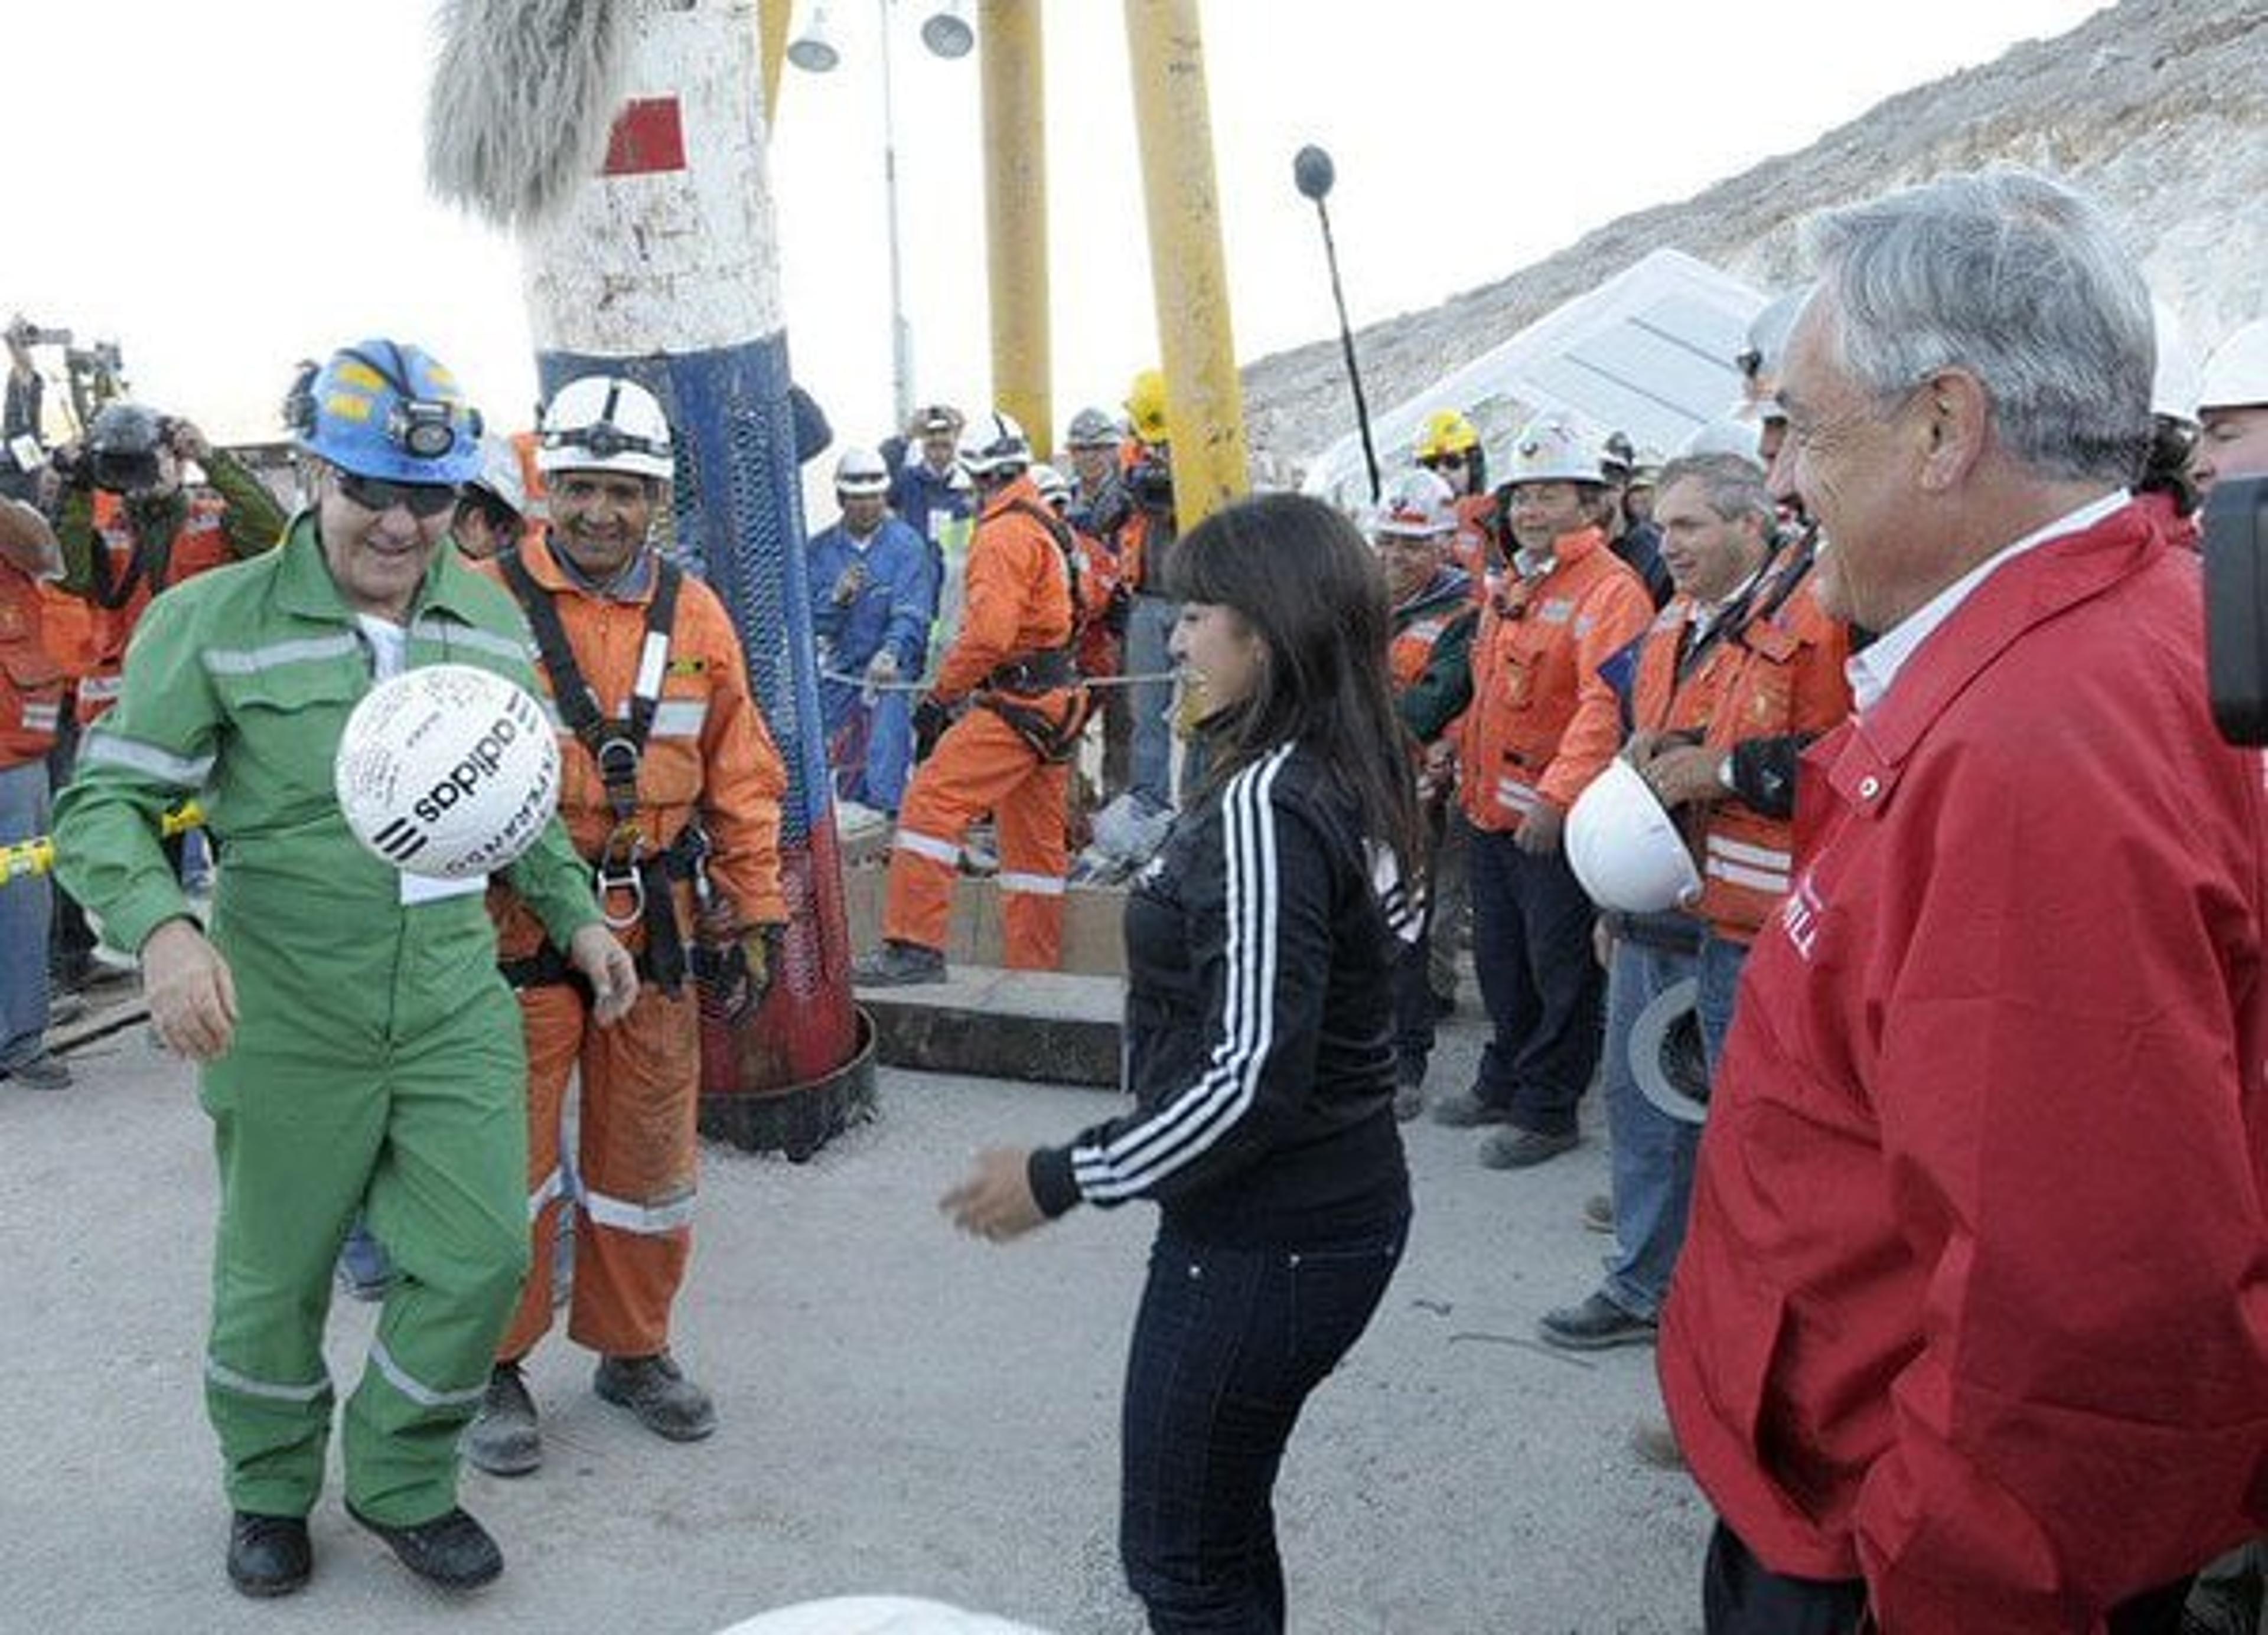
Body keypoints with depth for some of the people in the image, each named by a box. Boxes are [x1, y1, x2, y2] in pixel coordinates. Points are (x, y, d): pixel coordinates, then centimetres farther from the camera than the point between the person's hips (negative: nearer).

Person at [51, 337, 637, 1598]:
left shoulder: (496, 622, 5)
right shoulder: (214, 622, -10)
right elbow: (105, 804, -11)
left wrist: (576, 916, 14)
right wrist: (164, 929, -28)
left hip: (457, 1004, 4)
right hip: (285, 1019, -3)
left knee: (481, 1256, 3)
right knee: (277, 1277, 13)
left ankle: (401, 1483, 29)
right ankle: (270, 1491, 40)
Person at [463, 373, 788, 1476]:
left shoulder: (695, 615, 5)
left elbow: (742, 777, 10)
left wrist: (756, 914, 8)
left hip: (656, 931, 4)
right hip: (516, 930, -3)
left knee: (648, 1157, 13)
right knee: (511, 1159, 5)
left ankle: (633, 1350, 33)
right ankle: (495, 1369, 25)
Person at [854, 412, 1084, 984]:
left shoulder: (1003, 533, -12)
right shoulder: (1050, 525, 18)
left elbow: (990, 632, -23)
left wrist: (941, 695, -13)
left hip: (1018, 701, -10)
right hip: (1057, 700, 10)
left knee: (933, 801, -14)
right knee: (1037, 843, 14)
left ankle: (915, 946, -17)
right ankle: (1036, 972, 21)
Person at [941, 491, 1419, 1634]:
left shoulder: (1264, 803, -24)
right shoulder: (1351, 776, 4)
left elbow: (1252, 1080, -27)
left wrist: (1063, 1180, -18)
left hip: (1261, 1242, -9)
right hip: (1341, 1207, 9)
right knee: (1225, 1524, 25)